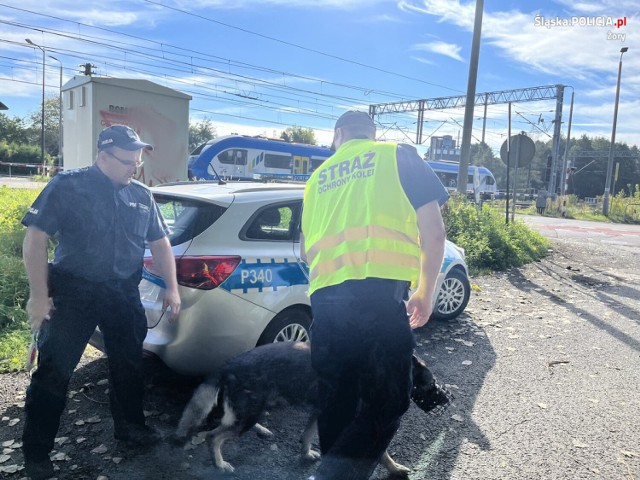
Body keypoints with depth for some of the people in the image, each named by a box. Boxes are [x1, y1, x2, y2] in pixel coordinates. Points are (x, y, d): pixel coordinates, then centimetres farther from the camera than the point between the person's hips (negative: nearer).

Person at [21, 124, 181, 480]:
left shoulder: (141, 196, 5)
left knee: (128, 363, 16)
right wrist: (39, 295, -13)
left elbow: (159, 242, 12)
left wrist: (172, 287, 5)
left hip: (124, 294, 5)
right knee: (54, 371, 2)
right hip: (73, 293, -4)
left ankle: (129, 425, 37)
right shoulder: (67, 186, -8)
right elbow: (35, 238, -10)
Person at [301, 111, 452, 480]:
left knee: (337, 403, 15)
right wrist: (425, 293, 17)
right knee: (387, 402, 3)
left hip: (324, 297, 5)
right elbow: (434, 232, 7)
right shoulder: (399, 156, 14)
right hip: (379, 293, -4)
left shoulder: (320, 176, 25)